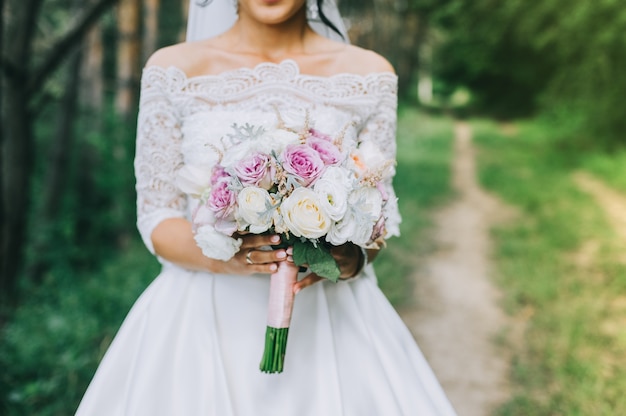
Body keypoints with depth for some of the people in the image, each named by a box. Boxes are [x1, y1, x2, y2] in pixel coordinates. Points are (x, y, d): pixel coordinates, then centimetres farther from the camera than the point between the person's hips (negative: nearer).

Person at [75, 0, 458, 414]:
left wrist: (353, 258, -17)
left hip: (327, 321, 1)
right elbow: (157, 218, 0)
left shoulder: (369, 74, 0)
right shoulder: (172, 70, -2)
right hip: (205, 319, 0)